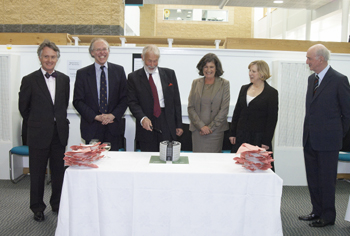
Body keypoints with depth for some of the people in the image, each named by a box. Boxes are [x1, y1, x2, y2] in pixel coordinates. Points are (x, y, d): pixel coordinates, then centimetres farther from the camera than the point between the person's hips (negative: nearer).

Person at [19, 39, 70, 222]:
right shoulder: (29, 80, -4)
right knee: (37, 173, 8)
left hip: (59, 133, 3)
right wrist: (36, 123, 10)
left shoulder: (64, 79, 7)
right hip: (39, 134, -3)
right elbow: (23, 107, 4)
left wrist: (60, 121, 12)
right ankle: (37, 208, 24)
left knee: (59, 171, 11)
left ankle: (57, 204, 28)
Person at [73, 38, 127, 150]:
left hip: (113, 128, 1)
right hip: (91, 128, -1)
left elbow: (125, 98, 4)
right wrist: (95, 117, -12)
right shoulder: (82, 73, 3)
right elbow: (77, 101, -1)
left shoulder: (119, 71, 7)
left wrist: (113, 115, -10)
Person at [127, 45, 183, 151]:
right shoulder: (133, 77, 4)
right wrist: (142, 118, -20)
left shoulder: (169, 74, 8)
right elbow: (132, 102, -2)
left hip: (168, 126, 1)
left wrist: (179, 125, 6)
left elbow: (176, 101, 9)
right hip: (146, 127, -1)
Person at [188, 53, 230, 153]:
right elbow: (190, 108, 4)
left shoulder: (224, 84, 2)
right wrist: (201, 126, -7)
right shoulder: (196, 83, 9)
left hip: (216, 130, -2)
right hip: (198, 130, 2)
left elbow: (224, 109, -3)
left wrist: (211, 127, -8)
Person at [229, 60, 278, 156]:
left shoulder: (271, 92, -4)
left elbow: (272, 119, -6)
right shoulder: (244, 89, 11)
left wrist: (266, 142, -10)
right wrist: (232, 133, 8)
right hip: (241, 136, 4)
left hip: (258, 137, -4)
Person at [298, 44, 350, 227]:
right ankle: (317, 211, 29)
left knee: (326, 179, 3)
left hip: (327, 140, -7)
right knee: (313, 179, 14)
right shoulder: (311, 79, 12)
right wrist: (309, 131, 12)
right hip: (310, 139, 7)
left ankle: (327, 216, 18)